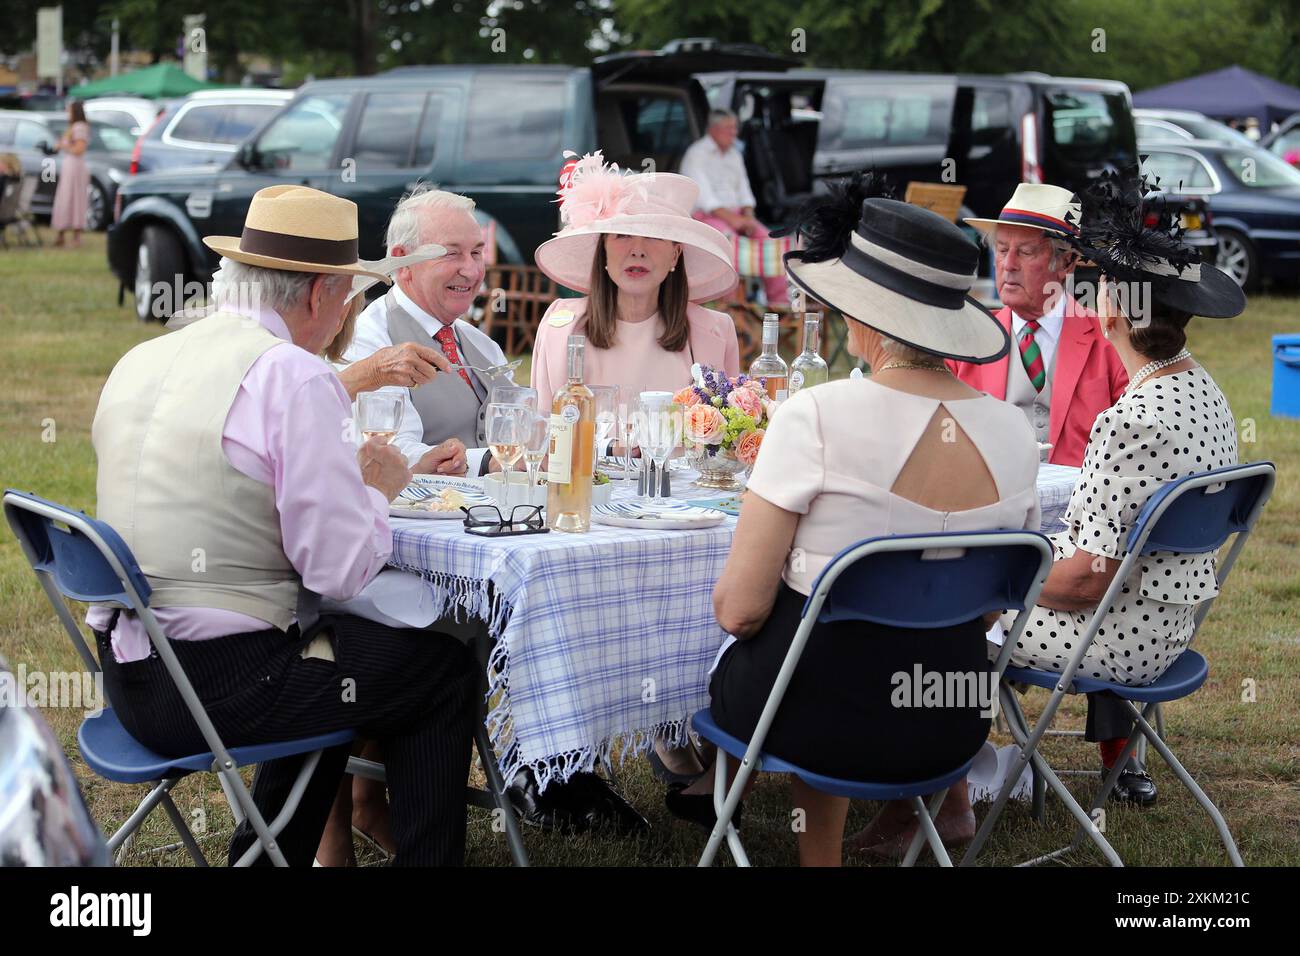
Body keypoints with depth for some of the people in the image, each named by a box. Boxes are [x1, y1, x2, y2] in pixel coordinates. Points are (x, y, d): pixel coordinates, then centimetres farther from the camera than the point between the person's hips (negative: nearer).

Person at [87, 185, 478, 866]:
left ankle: (262, 857, 36)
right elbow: (342, 568, -17)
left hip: (128, 675, 8)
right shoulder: (293, 377, -15)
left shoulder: (141, 362, 9)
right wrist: (376, 488, 3)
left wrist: (345, 472, 22)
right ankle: (426, 858, 19)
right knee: (444, 667, 10)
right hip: (216, 683, -8)